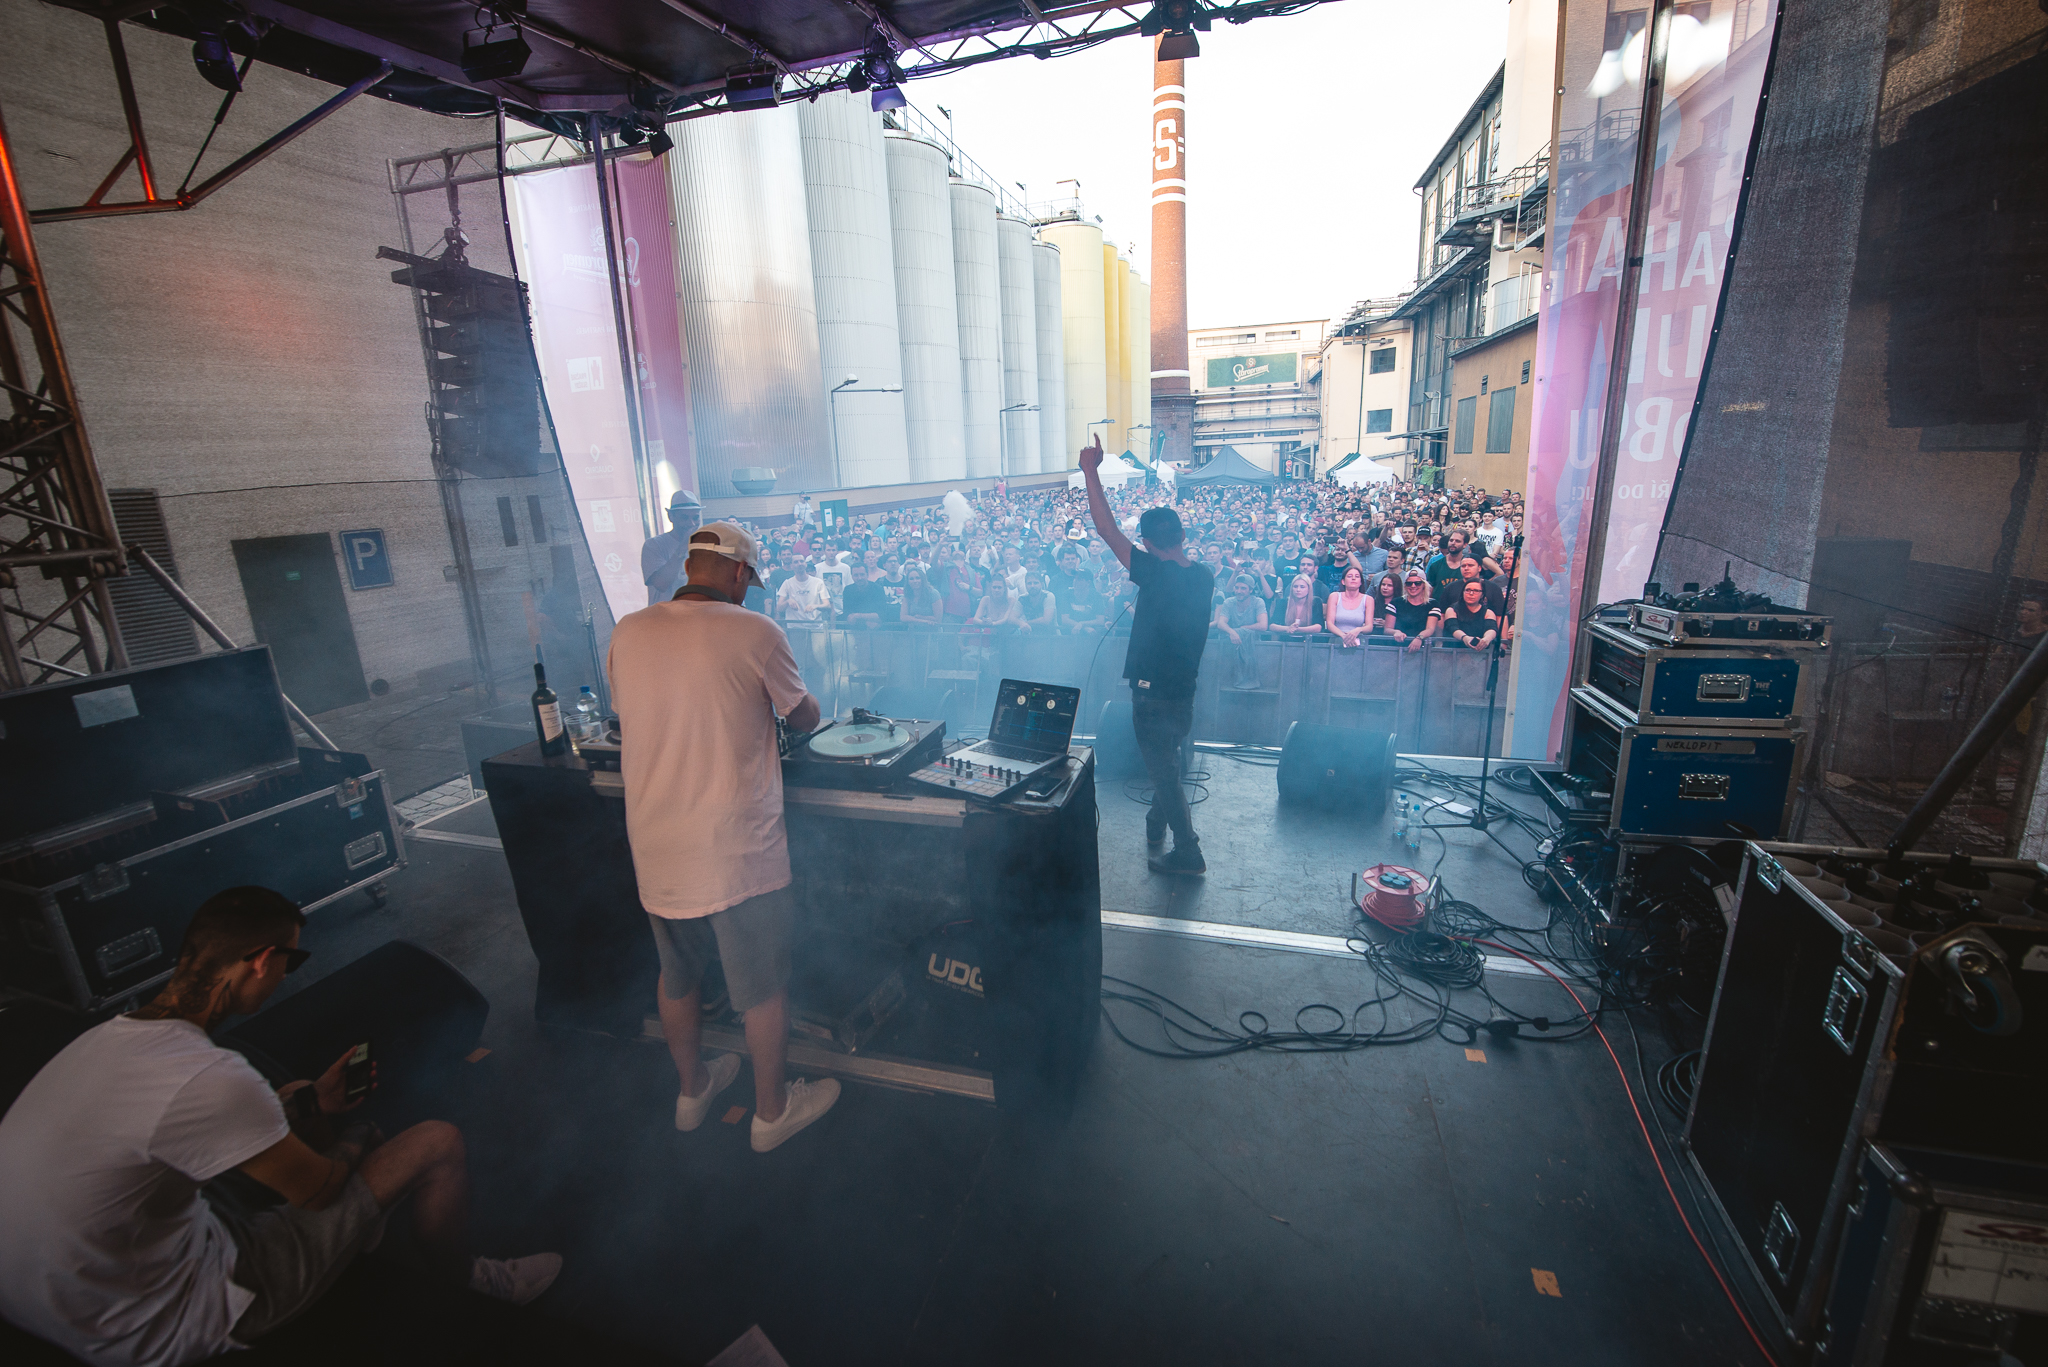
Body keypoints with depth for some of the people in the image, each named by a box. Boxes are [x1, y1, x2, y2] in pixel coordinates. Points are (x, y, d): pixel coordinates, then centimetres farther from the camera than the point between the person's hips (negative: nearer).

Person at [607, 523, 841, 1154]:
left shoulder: (627, 632, -1)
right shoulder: (755, 632, -13)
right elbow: (805, 718, -1)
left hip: (655, 846, 5)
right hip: (737, 848, -5)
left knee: (677, 976, 25)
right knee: (763, 985, 14)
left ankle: (692, 1089, 46)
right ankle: (772, 1110, 32)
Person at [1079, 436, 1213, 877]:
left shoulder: (1158, 574, -24)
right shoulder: (1204, 577, -4)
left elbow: (1108, 530, -24)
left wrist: (1091, 471, -19)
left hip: (1155, 696, -8)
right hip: (1184, 692, 8)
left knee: (1165, 772, 6)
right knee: (1166, 762, 26)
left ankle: (1188, 854, 16)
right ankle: (1156, 826, 46)